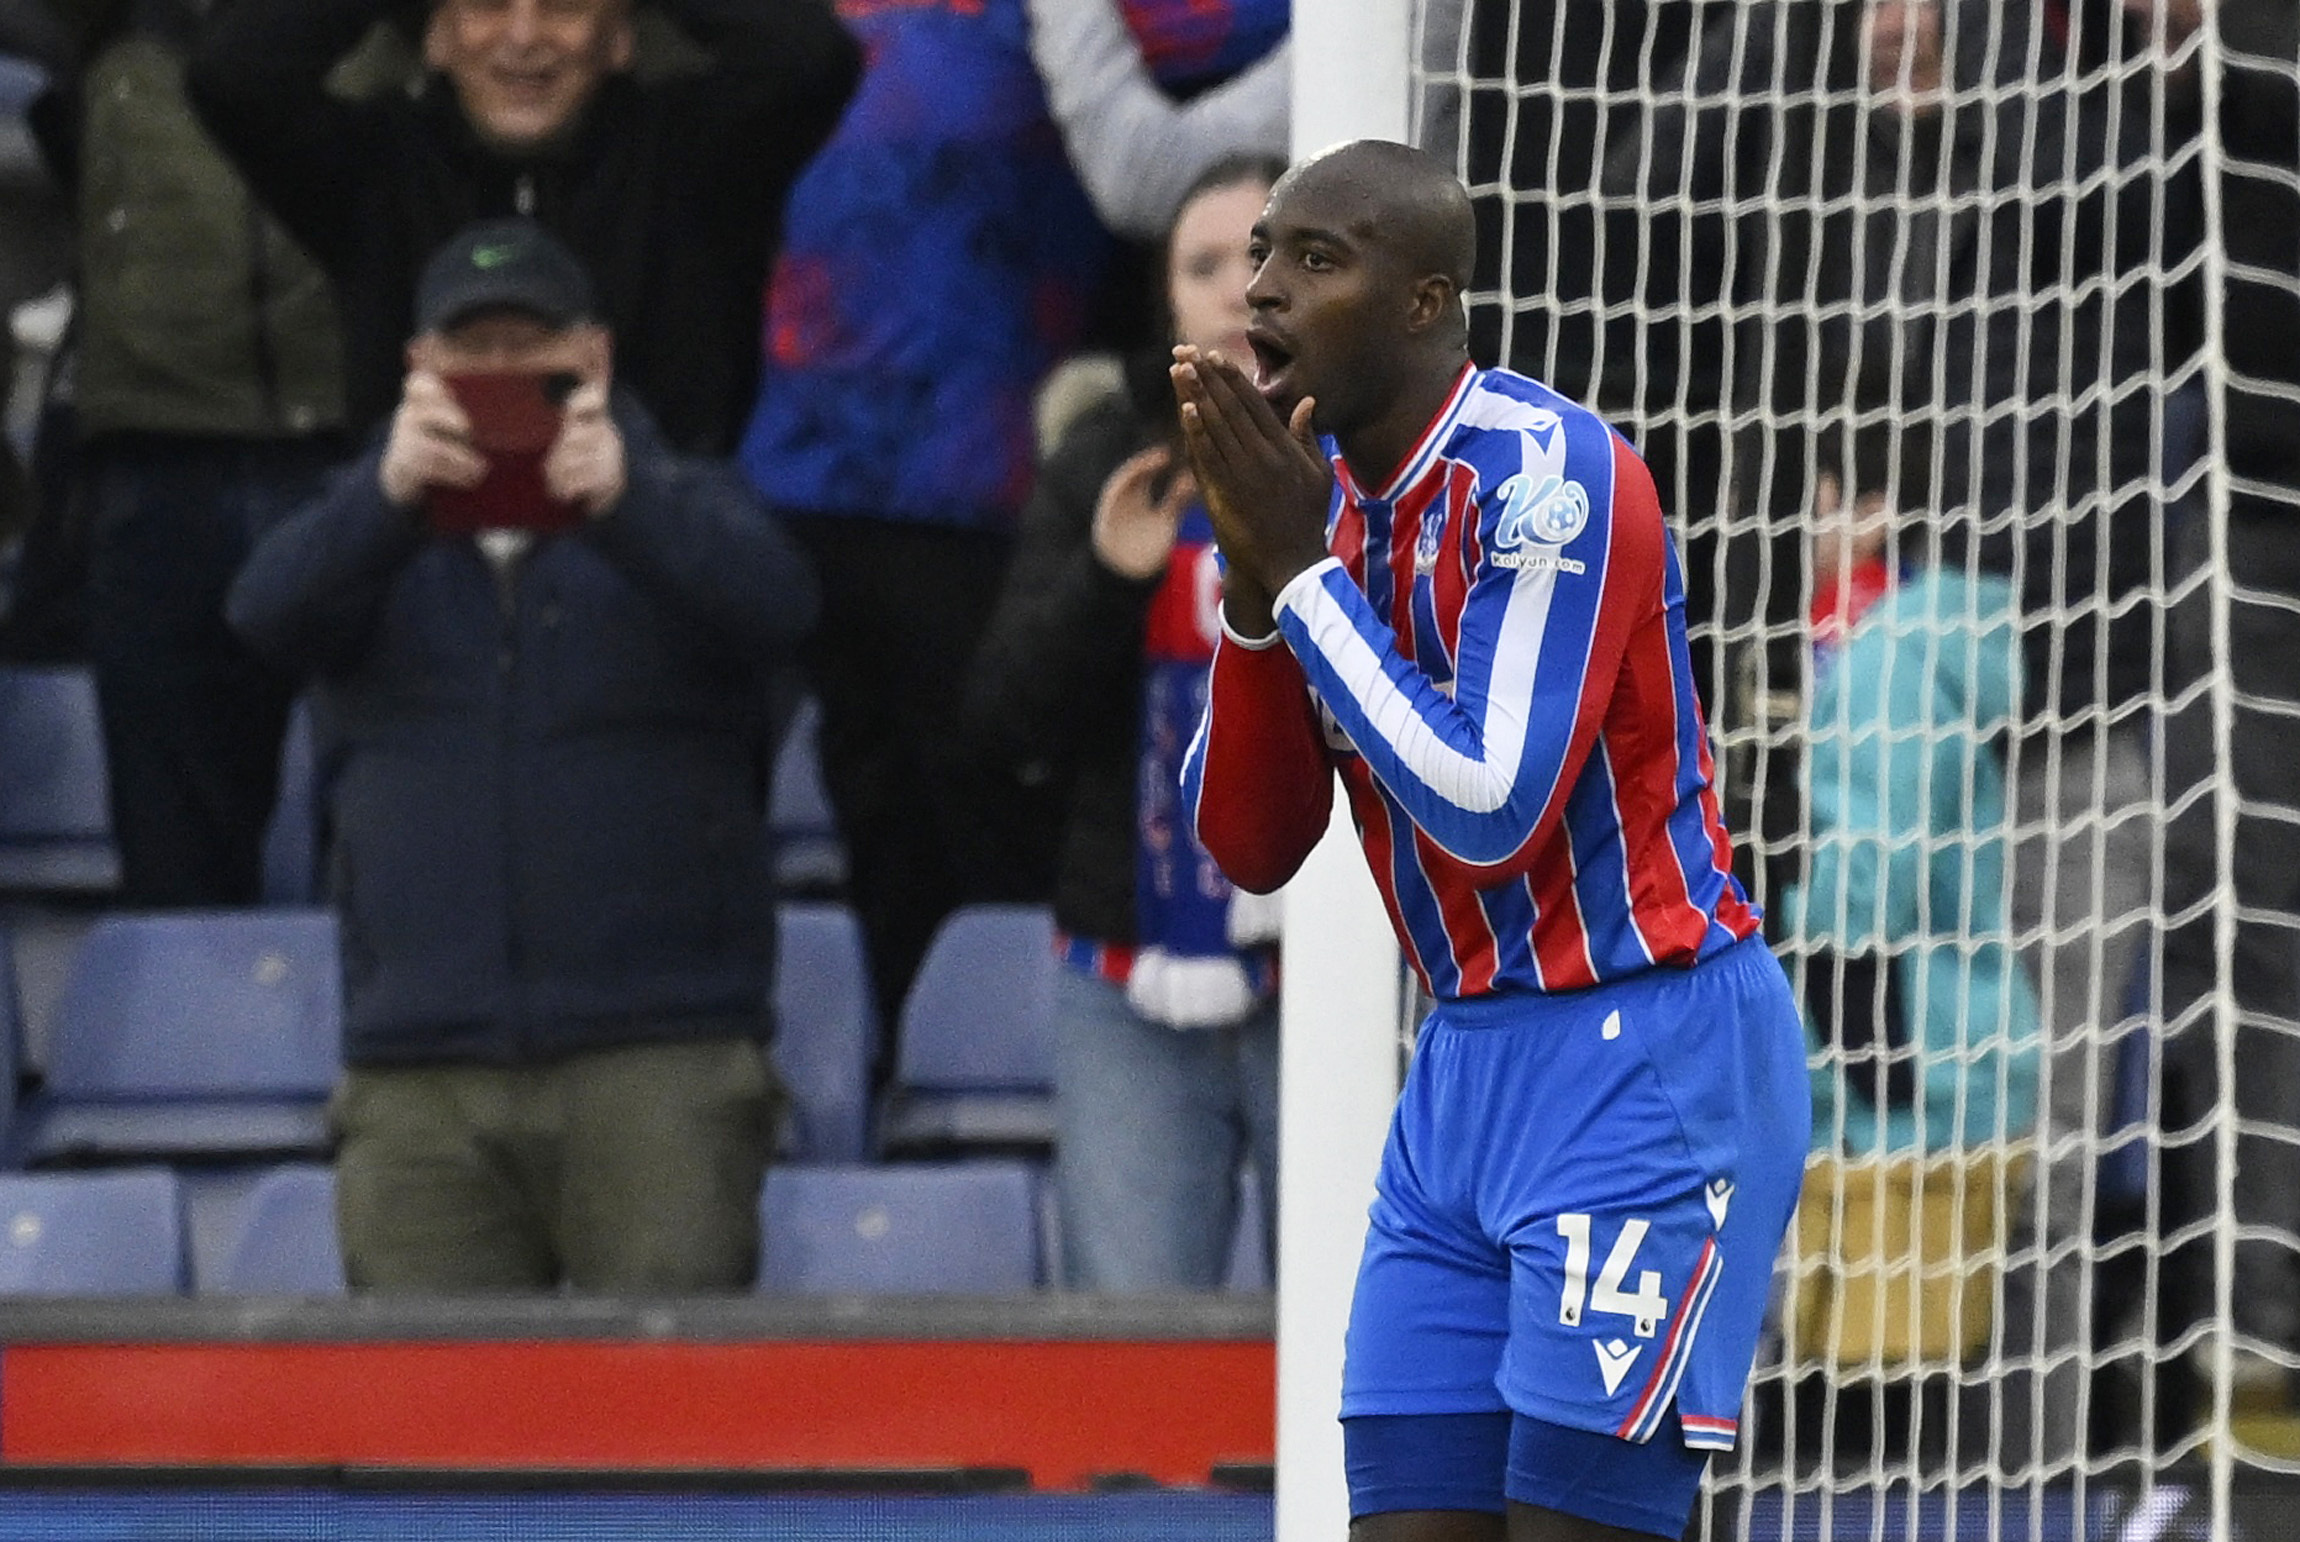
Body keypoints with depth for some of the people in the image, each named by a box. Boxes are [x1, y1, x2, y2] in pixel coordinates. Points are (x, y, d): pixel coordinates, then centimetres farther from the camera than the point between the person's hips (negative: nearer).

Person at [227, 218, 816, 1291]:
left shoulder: (679, 510, 12)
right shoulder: (376, 536, 14)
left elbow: (773, 604, -11)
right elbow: (269, 611, -8)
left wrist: (624, 504, -30)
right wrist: (386, 491, -28)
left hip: (656, 1058, -1)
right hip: (419, 1078, 2)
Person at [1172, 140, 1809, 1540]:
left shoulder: (1547, 472, -16)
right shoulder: (1324, 490, 8)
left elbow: (1489, 814, -23)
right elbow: (1251, 848, 6)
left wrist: (1302, 569, -18)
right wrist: (1254, 578, -8)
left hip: (1644, 1053, -8)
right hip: (1472, 1055, 8)